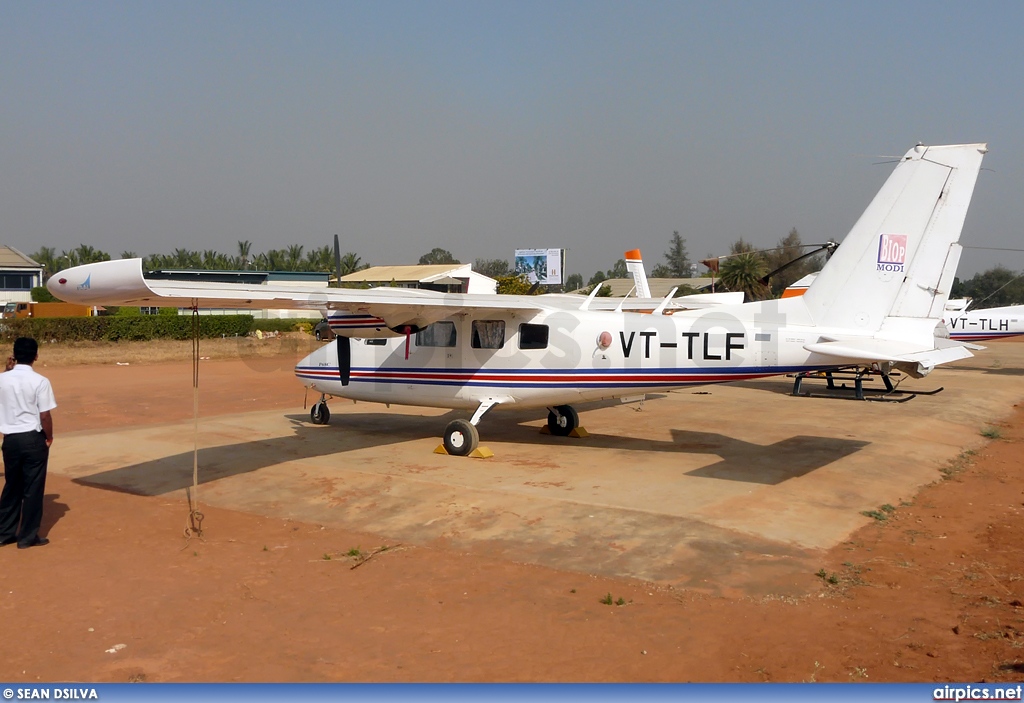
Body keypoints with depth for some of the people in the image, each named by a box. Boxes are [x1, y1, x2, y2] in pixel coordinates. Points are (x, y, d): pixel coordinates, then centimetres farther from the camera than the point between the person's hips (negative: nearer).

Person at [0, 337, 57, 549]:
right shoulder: (40, 381, -14)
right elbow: (44, 415, -13)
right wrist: (49, 437, 3)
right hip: (33, 438, -5)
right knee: (33, 488, 5)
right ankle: (28, 536, 11)